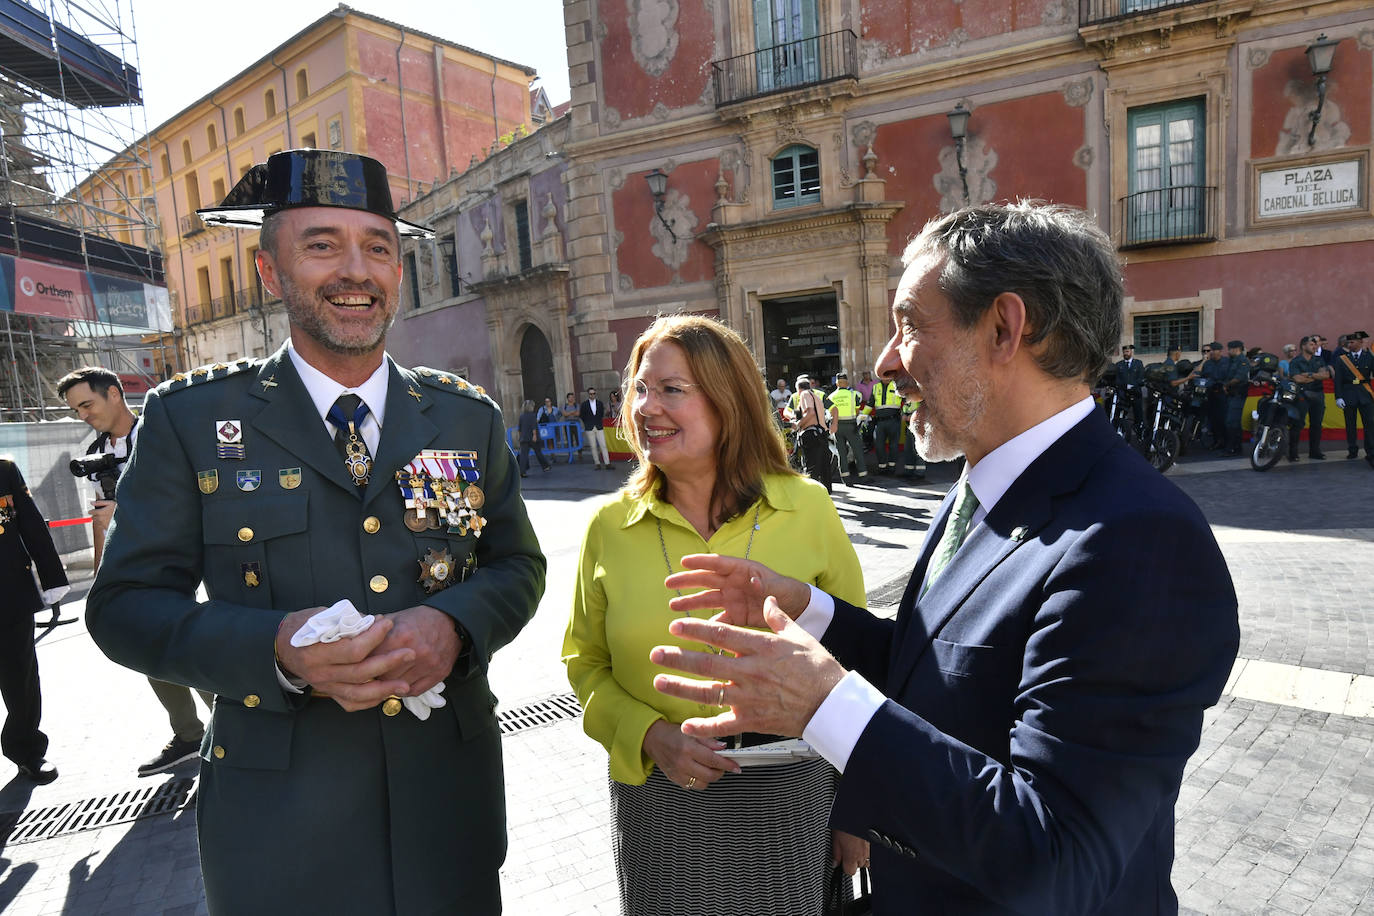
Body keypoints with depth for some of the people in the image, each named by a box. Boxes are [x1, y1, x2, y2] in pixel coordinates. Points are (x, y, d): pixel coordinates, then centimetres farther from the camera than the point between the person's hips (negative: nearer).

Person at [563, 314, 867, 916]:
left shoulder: (808, 509, -9)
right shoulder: (610, 527, -5)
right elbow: (587, 663, 4)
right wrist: (650, 736, -13)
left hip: (787, 800, 0)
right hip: (655, 805, 1)